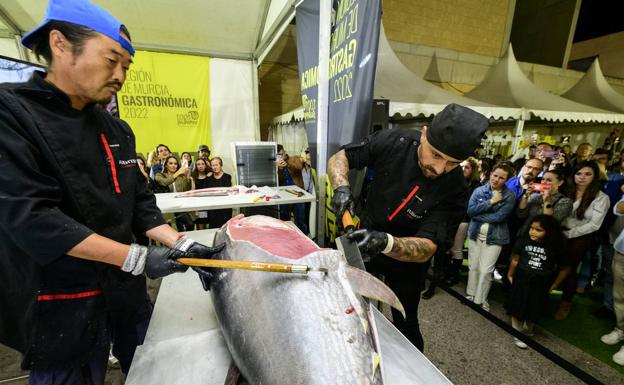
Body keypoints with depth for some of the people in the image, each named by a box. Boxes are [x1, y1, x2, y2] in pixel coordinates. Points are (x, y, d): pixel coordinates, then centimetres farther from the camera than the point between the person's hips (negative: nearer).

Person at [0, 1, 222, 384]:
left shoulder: (118, 130, 4)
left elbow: (141, 204, 4)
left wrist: (181, 244, -9)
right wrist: (137, 258, -23)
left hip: (126, 290, 6)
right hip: (61, 306, -5)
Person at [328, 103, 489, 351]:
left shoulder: (454, 191, -27)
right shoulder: (393, 142, -23)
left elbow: (426, 248, -30)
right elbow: (338, 159, -15)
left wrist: (386, 243, -50)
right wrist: (342, 187, -36)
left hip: (405, 261, -2)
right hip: (363, 245, 3)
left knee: (405, 326, 13)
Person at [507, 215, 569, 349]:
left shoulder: (556, 248, -12)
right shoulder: (524, 240, -14)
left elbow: (565, 269, 4)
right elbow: (515, 259, -1)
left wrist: (553, 286, 6)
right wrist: (510, 275, 9)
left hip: (540, 286, 1)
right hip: (521, 282, -1)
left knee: (533, 312, 14)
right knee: (518, 309, 9)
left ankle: (527, 332, 40)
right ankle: (517, 333, 29)